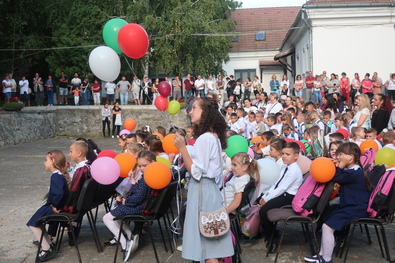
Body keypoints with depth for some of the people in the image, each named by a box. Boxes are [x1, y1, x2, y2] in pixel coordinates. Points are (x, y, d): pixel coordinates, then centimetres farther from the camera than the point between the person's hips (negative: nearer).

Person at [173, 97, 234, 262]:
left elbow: (196, 172, -21)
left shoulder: (204, 138, -18)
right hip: (208, 188, 10)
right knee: (211, 244, 15)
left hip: (201, 191, -10)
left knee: (206, 244, 0)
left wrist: (182, 148, -19)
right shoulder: (214, 136, 11)